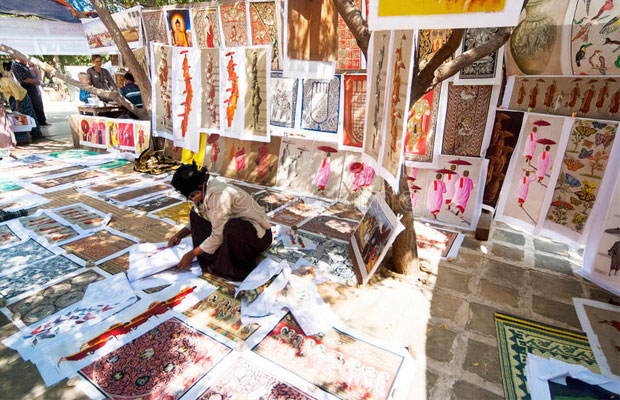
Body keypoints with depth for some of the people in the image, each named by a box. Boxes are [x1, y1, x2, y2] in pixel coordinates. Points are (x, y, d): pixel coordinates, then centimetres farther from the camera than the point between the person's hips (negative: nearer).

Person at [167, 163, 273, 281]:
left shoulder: (218, 195, -28)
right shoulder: (202, 192, 1)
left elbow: (218, 237, -24)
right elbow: (196, 221, 22)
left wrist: (191, 254, -14)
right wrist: (179, 235, 8)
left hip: (259, 233, -9)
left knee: (232, 228, -42)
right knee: (195, 213, 3)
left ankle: (242, 269, -13)